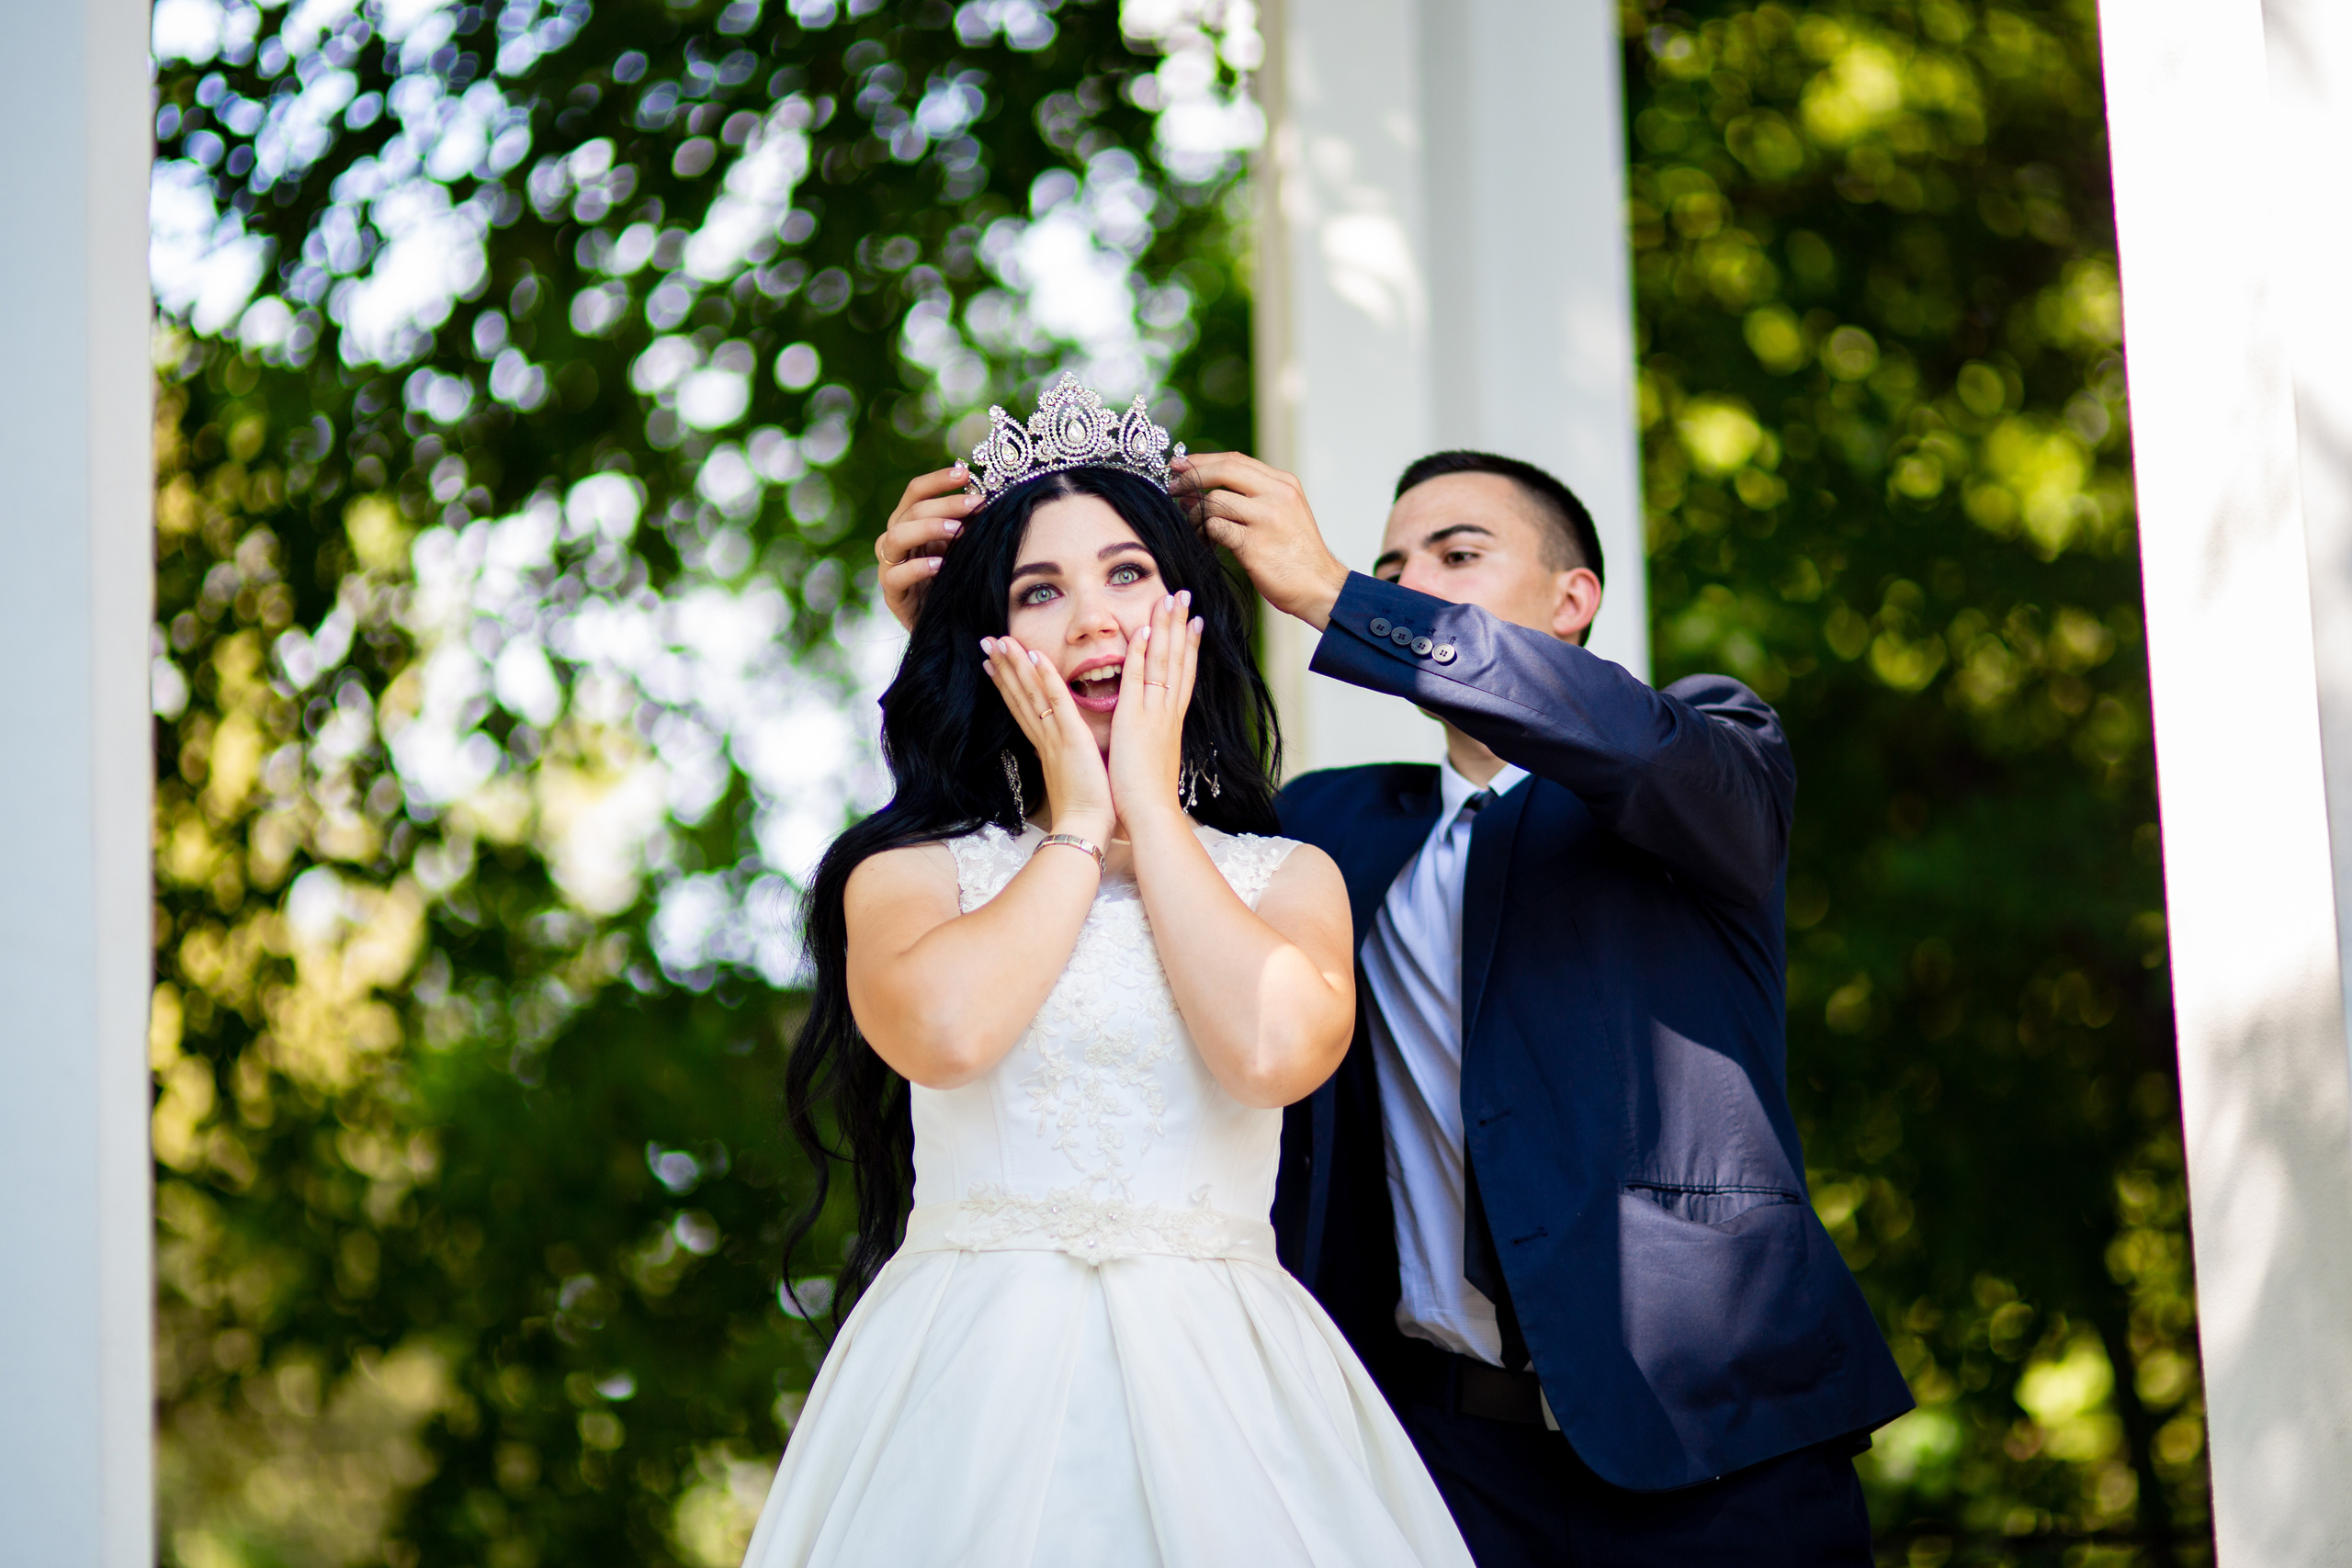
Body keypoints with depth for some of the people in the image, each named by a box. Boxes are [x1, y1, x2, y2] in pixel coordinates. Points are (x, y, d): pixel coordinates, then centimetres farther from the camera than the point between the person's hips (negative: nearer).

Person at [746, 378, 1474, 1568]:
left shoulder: (1289, 877, 11)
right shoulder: (914, 868, 8)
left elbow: (1273, 1050, -11)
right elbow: (944, 1031, -14)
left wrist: (1152, 806, 0)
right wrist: (1079, 825, 0)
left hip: (1221, 1390, 1)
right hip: (972, 1385, -1)